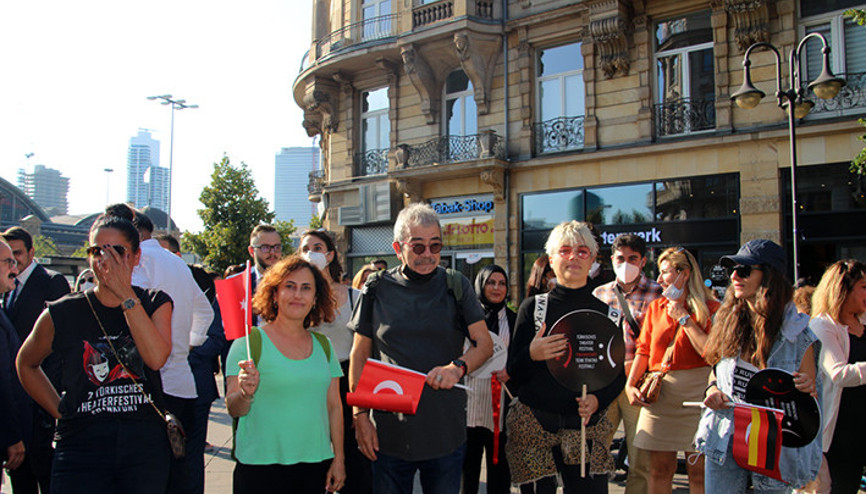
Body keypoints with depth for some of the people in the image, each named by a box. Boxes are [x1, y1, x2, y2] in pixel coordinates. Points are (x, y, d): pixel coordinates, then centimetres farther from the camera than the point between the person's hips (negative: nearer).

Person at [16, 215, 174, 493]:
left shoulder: (155, 304, 3)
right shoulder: (62, 314, 2)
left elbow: (157, 358, -15)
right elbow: (26, 364, 19)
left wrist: (126, 295, -16)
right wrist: (61, 412, 9)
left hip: (145, 446, 1)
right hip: (82, 446, 0)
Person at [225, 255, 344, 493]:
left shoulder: (323, 345, 9)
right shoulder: (250, 341, -5)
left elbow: (333, 406, 11)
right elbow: (234, 409, -8)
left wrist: (338, 459, 6)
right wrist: (246, 394, -28)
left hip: (315, 465, 4)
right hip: (261, 465, -3)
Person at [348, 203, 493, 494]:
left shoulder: (456, 286, 3)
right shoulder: (377, 289, 2)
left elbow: (485, 344, 1)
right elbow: (359, 356, 5)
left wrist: (458, 367, -20)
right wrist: (360, 414, -1)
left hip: (446, 433, 1)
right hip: (389, 434, 0)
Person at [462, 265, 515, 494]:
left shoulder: (514, 320, 10)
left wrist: (511, 371, -9)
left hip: (500, 405, 0)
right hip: (470, 402, 0)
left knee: (498, 464, 2)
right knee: (468, 463, 4)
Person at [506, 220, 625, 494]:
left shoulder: (606, 314, 6)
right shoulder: (533, 307, 1)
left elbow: (618, 374, 12)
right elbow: (513, 376, 2)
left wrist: (597, 400, -8)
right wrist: (531, 355, -19)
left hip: (585, 426, 1)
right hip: (533, 424, -1)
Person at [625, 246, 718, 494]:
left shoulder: (710, 309, -1)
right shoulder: (655, 308, 14)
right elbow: (643, 350, 14)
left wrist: (684, 319, -9)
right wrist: (630, 383, 1)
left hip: (695, 394, -4)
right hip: (659, 392, 4)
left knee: (698, 469, 1)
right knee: (660, 469, 6)